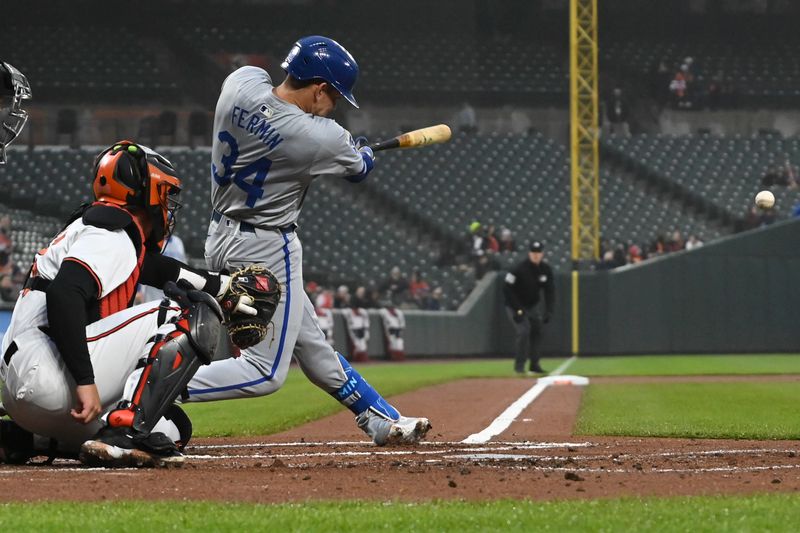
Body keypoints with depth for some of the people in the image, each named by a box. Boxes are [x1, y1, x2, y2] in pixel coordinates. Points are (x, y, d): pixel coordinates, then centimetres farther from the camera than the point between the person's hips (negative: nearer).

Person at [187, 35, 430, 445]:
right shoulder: (319, 139, -22)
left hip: (220, 238, 9)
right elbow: (360, 167, 1)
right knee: (265, 371, -5)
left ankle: (382, 421, 31)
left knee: (309, 343, 18)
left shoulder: (241, 81, -7)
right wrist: (363, 149, 25)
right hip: (266, 250, -9)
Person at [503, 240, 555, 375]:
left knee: (537, 331, 6)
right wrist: (517, 310, -24)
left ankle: (534, 365, 16)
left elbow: (550, 291, -1)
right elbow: (507, 288, -21)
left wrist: (548, 312, -13)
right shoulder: (520, 269, -23)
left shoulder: (546, 270, -5)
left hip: (531, 307, 7)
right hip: (516, 306, -7)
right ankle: (519, 365, -14)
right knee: (524, 331, -20)